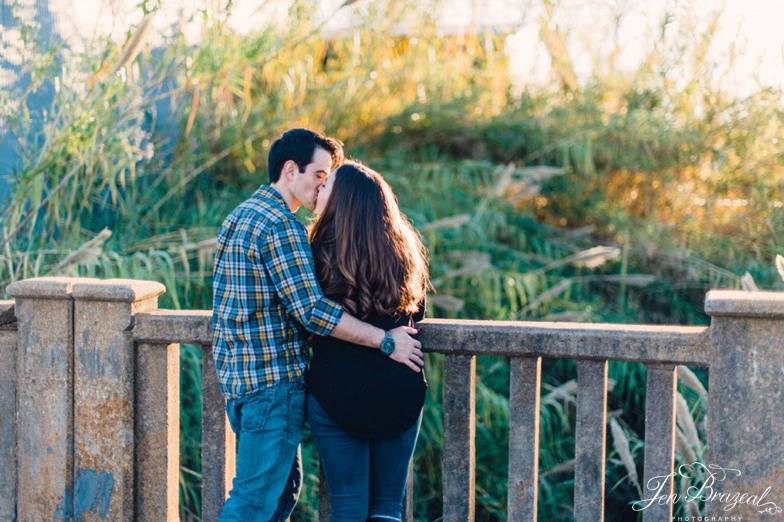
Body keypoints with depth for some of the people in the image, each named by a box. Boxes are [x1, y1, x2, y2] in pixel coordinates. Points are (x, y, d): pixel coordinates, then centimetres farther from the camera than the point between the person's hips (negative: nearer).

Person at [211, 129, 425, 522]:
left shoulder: (240, 216, 14)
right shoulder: (280, 225, -17)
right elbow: (312, 311, -23)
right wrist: (386, 340, -17)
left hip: (236, 372, 10)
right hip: (273, 381, -10)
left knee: (284, 485, 18)